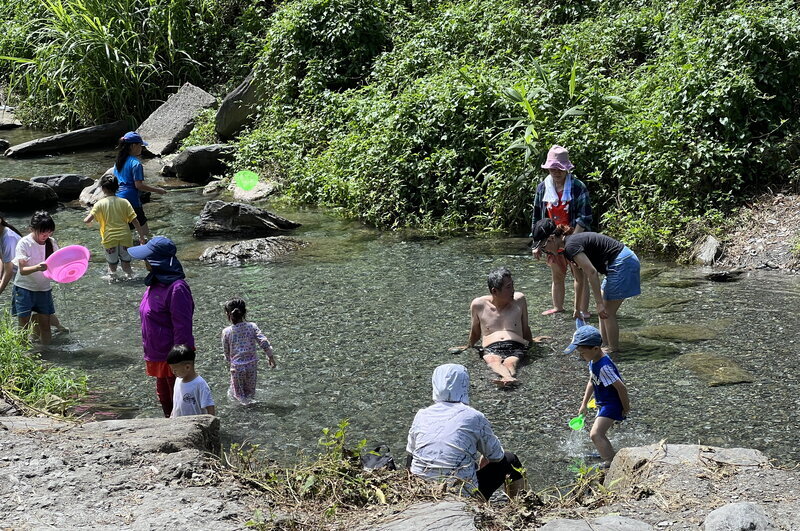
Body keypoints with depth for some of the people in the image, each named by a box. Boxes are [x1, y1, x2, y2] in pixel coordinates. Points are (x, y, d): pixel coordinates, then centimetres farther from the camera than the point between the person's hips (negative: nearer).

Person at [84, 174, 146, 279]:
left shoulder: (100, 204, -4)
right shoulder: (124, 202, 1)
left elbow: (87, 221, -10)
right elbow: (135, 221, 0)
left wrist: (86, 220, 14)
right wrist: (141, 237, 8)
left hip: (110, 239, -2)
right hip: (125, 238, 2)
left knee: (112, 266, 11)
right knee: (126, 265, 14)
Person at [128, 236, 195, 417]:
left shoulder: (176, 288, -26)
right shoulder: (155, 283, 4)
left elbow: (183, 327, -24)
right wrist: (150, 355, 19)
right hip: (157, 355, 10)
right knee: (164, 399, 23)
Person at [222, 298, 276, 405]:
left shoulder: (226, 332, -8)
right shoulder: (252, 327, -6)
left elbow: (226, 352, 4)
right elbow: (264, 342, -9)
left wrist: (229, 363, 22)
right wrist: (270, 356, 2)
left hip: (236, 366, -2)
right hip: (252, 364, 2)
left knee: (238, 391, 14)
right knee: (250, 391, 17)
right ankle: (249, 397, -2)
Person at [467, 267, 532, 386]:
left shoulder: (519, 300, 14)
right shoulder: (478, 305, 11)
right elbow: (475, 332, 28)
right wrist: (468, 347, 36)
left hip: (516, 347, 1)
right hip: (491, 349, -1)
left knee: (509, 363, -36)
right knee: (494, 361, -39)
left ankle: (505, 378, -69)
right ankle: (509, 378, -71)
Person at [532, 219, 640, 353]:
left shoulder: (571, 246, -18)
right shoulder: (569, 244, 12)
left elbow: (592, 273, -25)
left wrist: (600, 303, -24)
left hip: (622, 264, -10)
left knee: (607, 313, -1)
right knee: (603, 311, 16)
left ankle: (613, 351, 10)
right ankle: (606, 346, 23)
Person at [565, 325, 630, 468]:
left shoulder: (604, 367, -30)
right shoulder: (593, 361, 2)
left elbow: (621, 387, -28)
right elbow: (591, 382, 16)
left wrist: (625, 408, -16)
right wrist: (584, 404, 16)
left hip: (612, 405, -10)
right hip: (603, 403, 10)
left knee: (595, 434, -22)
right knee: (600, 434, 26)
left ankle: (611, 464, -19)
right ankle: (611, 455, 47)